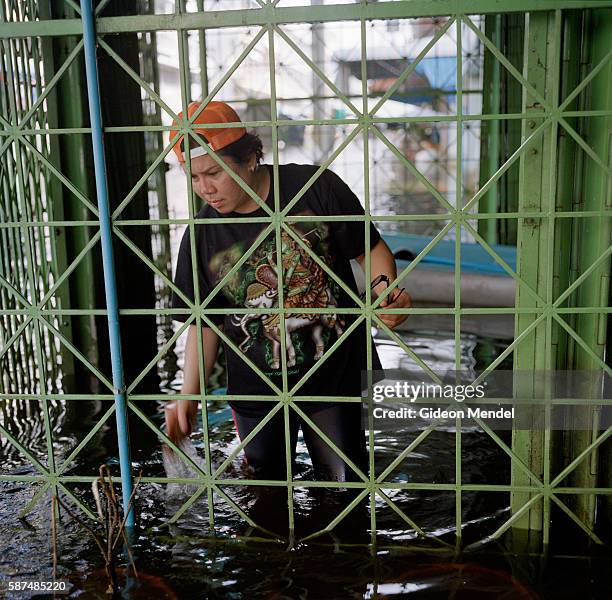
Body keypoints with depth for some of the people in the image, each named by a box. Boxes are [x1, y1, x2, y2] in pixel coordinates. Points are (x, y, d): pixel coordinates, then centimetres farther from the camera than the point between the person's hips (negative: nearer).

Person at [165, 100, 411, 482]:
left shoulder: (317, 188, -13)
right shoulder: (202, 235, -5)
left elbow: (370, 248, -2)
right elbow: (205, 321, 2)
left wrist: (384, 286, -23)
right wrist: (189, 396, -7)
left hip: (335, 378, -2)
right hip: (256, 390, 2)